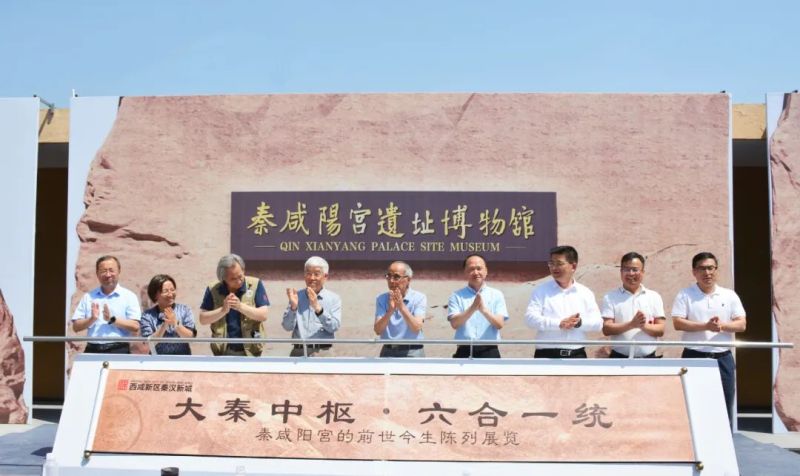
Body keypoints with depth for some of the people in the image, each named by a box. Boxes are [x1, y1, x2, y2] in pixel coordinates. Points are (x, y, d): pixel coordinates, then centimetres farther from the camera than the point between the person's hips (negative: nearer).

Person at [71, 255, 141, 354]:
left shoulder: (129, 296, 4)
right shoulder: (88, 297, 13)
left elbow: (135, 327, -5)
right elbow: (76, 327, 9)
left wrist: (112, 320, -13)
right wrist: (92, 319, -9)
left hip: (119, 350, -3)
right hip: (92, 350, 3)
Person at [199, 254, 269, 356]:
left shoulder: (255, 285, -8)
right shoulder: (213, 290, -5)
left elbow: (263, 315, -13)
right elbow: (203, 319, -6)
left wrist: (241, 306, -26)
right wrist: (223, 310, -22)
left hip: (249, 351, -1)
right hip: (224, 352, 1)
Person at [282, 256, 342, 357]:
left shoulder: (333, 298, 4)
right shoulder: (297, 296, 10)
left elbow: (334, 327, -9)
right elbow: (287, 326, 3)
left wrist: (318, 308, -21)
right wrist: (293, 307, -14)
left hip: (322, 352, -2)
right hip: (298, 352, 2)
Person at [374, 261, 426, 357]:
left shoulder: (419, 298, -3)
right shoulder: (382, 299, 4)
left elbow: (416, 328, -16)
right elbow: (378, 330, -9)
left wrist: (402, 307, -27)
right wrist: (390, 310, -24)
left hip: (412, 353, -2)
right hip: (388, 353, 2)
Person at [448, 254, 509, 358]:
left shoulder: (496, 295, 5)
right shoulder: (457, 296, 4)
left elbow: (500, 324, -6)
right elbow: (454, 323, -9)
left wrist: (484, 310, -24)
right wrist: (472, 308, -23)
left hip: (489, 352, 0)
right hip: (465, 352, 0)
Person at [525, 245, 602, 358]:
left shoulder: (585, 293, 11)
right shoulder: (541, 291, 3)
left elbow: (597, 322, 4)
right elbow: (531, 317, -9)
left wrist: (580, 322, -17)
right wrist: (559, 323, -20)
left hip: (577, 356, 3)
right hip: (547, 356, -2)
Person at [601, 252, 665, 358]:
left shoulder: (654, 297, 8)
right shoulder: (610, 297, 3)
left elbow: (660, 329, 4)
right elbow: (606, 329, -6)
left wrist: (644, 326, -17)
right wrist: (631, 324, -20)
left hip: (648, 358, 2)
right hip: (620, 358, -2)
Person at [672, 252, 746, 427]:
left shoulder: (729, 295, 8)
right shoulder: (685, 295, 0)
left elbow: (742, 324, 3)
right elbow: (678, 323, -10)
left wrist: (722, 325, -17)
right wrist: (706, 326, -21)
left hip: (723, 358, 3)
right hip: (694, 357, -2)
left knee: (725, 407, 7)